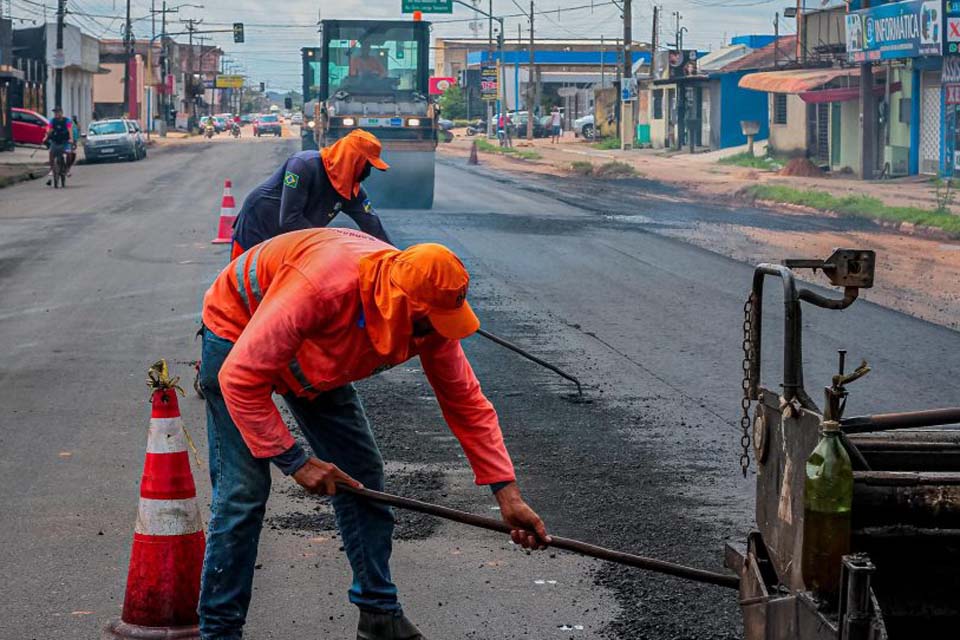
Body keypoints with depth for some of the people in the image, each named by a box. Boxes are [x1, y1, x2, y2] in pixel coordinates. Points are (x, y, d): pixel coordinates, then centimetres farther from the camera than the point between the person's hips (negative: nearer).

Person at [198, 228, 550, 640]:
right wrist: (295, 461, -30)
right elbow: (241, 377, -37)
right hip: (236, 334, -6)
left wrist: (507, 493, -15)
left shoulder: (428, 315, -22)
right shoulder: (322, 285, -43)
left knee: (361, 476, 2)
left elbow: (466, 401, -10)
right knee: (242, 492, -15)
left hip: (314, 357, 6)